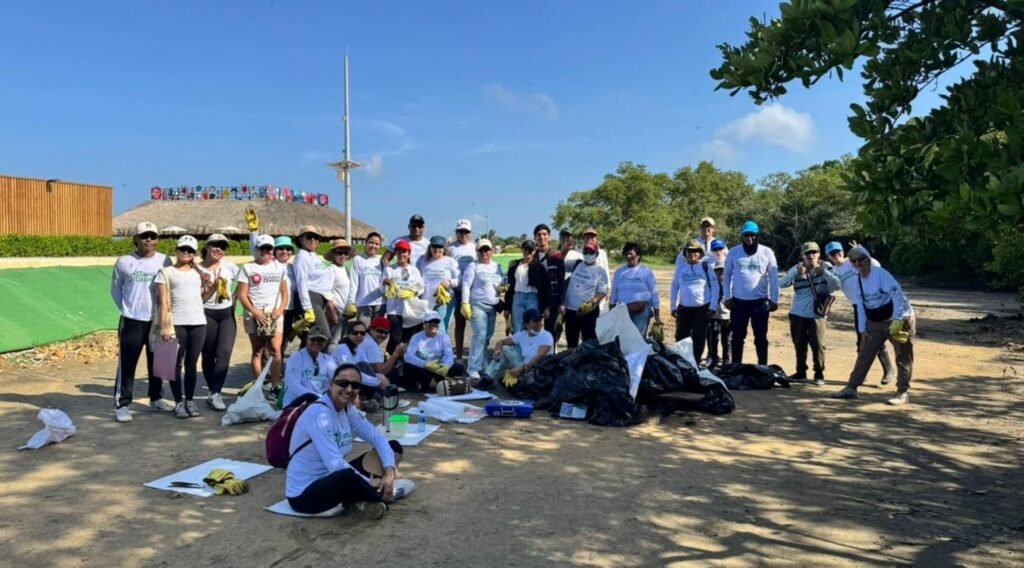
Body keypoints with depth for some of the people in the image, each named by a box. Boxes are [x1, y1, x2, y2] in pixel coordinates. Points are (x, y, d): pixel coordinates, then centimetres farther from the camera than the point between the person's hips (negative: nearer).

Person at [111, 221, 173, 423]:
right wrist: (127, 309, 4)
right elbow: (115, 290, 7)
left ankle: (156, 398, 27)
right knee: (127, 363, -1)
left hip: (157, 320, 2)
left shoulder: (164, 261, 0)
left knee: (156, 361, 13)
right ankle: (122, 405, 5)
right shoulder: (124, 261, -3)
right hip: (132, 321, -2)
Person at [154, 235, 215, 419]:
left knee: (192, 364, 8)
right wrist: (164, 326, -10)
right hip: (176, 323, -3)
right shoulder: (166, 272, 4)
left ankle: (190, 400, 16)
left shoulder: (198, 273, 16)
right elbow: (163, 302, -2)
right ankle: (179, 402, 10)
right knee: (177, 364, 2)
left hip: (198, 323, 3)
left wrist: (213, 287, 3)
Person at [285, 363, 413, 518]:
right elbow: (335, 464, -32)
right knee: (348, 477, -43)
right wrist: (370, 483, -22)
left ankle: (359, 501, -13)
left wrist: (389, 472, -16)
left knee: (394, 447, 3)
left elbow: (378, 438, 1)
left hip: (330, 479, 9)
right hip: (304, 493, -9)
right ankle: (384, 494, -13)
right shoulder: (319, 414, -25)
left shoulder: (348, 409, 1)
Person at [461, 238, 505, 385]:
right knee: (480, 336, -14)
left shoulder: (497, 266, 14)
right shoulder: (473, 266, -2)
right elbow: (466, 285, -8)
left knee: (488, 337, 6)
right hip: (478, 305, -6)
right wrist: (465, 303, -17)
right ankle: (474, 371, -13)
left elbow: (503, 284, 22)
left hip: (493, 306, 6)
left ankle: (481, 366, 16)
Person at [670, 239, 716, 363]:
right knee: (681, 336, 4)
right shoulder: (680, 267, 4)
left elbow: (714, 286, -1)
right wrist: (673, 306, 4)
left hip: (703, 307, -2)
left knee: (699, 337, 3)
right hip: (684, 307, 2)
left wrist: (713, 306, -7)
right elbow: (674, 287, 8)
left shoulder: (706, 266, -2)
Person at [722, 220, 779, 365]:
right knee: (738, 336, 9)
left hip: (760, 301, -1)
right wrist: (727, 297, 0)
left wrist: (774, 299, -2)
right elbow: (727, 275, 5)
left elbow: (774, 277, 1)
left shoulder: (767, 252, -3)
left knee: (761, 337, 7)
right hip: (739, 301, 1)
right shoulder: (733, 252, -1)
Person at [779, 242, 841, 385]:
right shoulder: (797, 268, 1)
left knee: (818, 345, -5)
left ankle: (819, 374, 9)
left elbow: (836, 285, -13)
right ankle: (801, 372, 24)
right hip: (797, 314, 2)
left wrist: (824, 271, -24)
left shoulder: (826, 267, -2)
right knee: (799, 345, 10)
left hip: (817, 315, -2)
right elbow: (782, 284, -12)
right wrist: (795, 272, -27)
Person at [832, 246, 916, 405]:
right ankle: (851, 388, 11)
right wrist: (862, 328, 5)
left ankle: (902, 393, 7)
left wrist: (897, 321, -29)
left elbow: (898, 295, -26)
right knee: (864, 355, 7)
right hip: (875, 322, 8)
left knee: (903, 358, 0)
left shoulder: (880, 273, -19)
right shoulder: (858, 280, 6)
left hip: (900, 319, -8)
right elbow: (861, 305, 10)